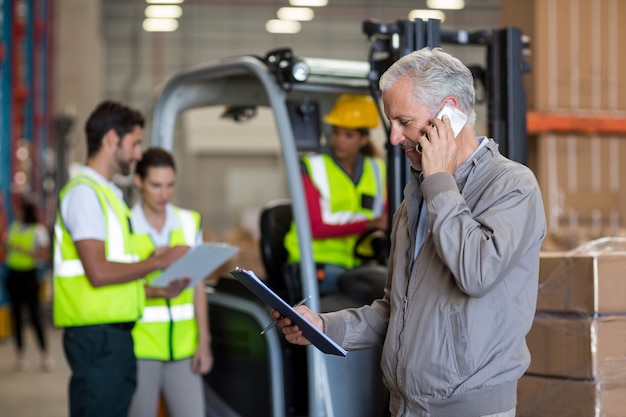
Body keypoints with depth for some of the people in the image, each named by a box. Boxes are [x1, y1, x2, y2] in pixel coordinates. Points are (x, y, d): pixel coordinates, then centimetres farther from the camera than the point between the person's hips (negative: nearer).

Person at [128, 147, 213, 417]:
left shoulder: (189, 222, 10)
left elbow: (198, 286, 11)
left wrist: (204, 341, 6)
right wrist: (149, 290, -20)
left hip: (183, 344, 3)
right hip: (140, 345, -3)